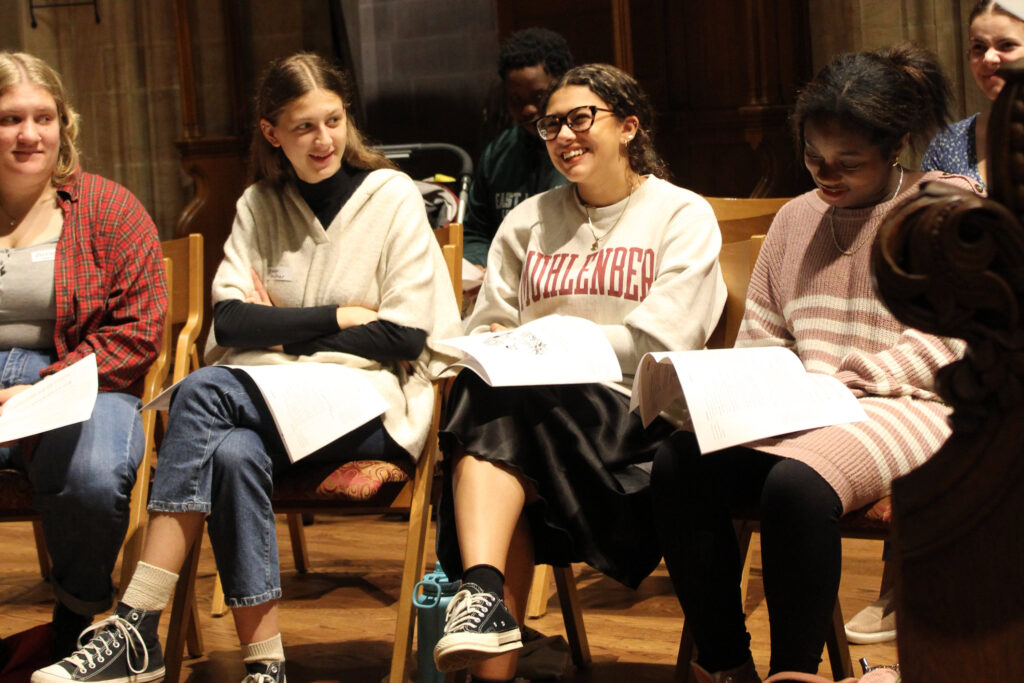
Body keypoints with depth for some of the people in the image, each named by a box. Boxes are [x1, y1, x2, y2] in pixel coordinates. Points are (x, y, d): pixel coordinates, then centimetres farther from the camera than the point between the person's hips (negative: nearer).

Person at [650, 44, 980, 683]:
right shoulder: (797, 217, 20)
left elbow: (949, 344, -7)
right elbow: (760, 337, 22)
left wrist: (836, 379, -15)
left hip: (909, 410, -6)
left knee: (796, 483, -37)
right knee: (679, 462, -23)